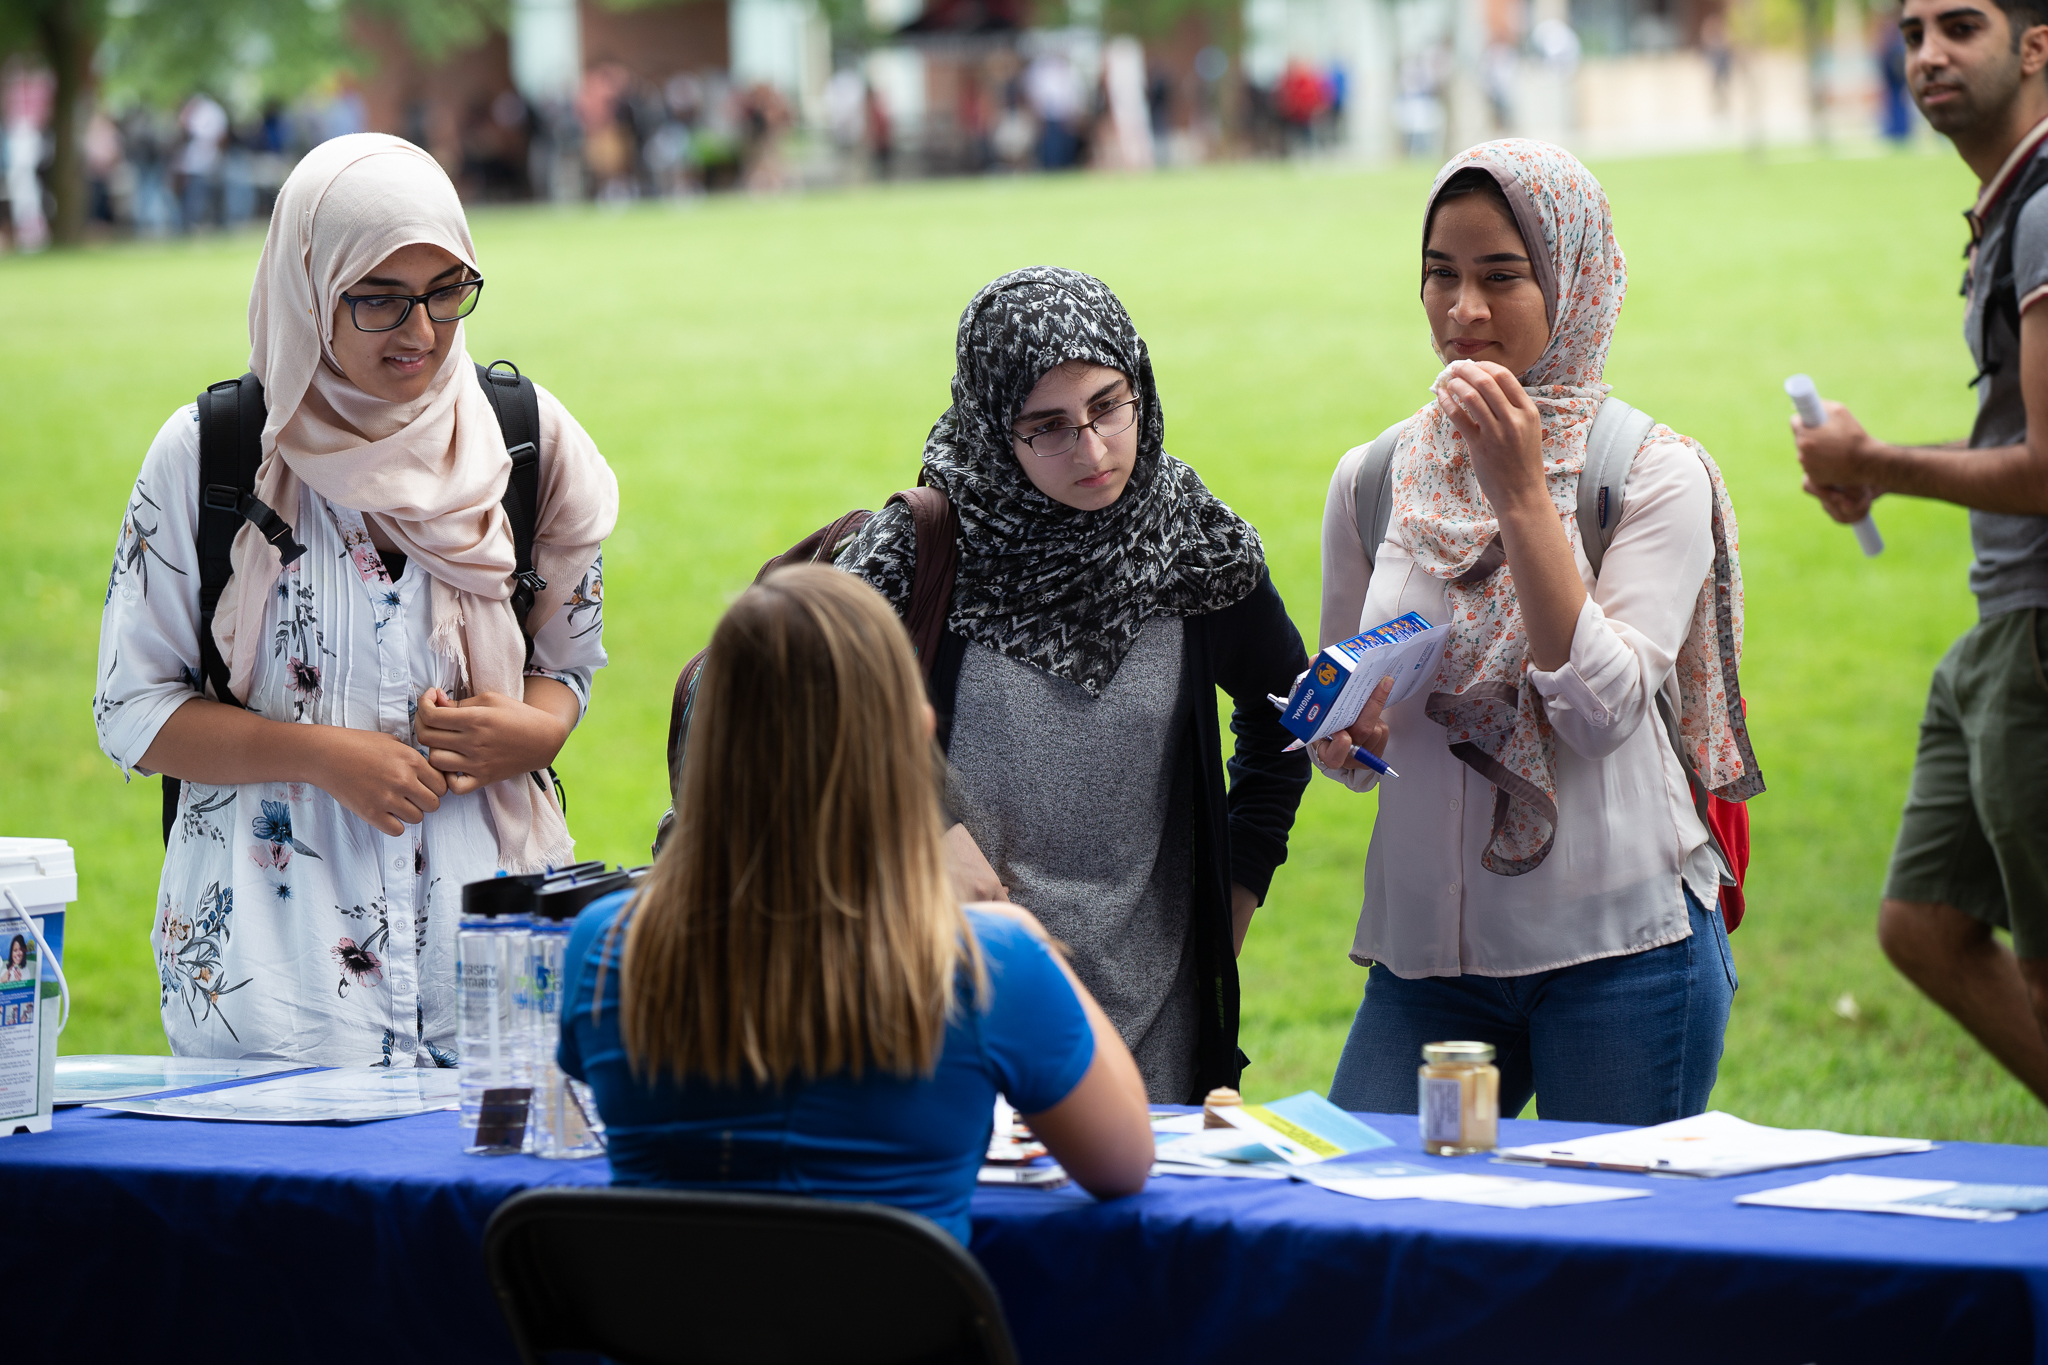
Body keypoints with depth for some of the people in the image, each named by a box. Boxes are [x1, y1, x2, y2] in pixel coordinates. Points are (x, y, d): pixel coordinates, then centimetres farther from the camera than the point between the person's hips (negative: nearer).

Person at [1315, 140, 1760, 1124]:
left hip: (1618, 946, -3)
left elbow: (1605, 710, -18)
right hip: (1428, 946, 3)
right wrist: (1342, 735, -8)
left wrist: (1521, 491, -19)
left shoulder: (1654, 473, -5)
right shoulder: (1372, 481, 7)